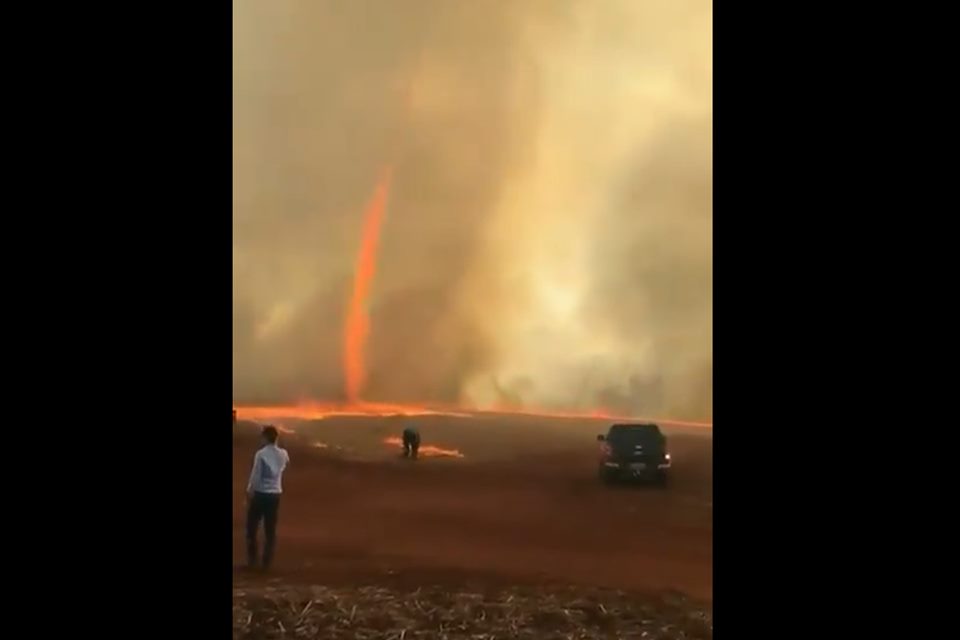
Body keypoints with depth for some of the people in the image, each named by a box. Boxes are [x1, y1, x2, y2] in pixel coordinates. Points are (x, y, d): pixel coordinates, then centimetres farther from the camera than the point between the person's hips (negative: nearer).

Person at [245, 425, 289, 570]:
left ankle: (252, 561, 6)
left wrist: (249, 493, -6)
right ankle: (267, 562, 8)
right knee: (270, 530, 9)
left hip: (260, 493, -4)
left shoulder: (261, 454, -14)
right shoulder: (283, 454, 3)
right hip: (275, 494, 4)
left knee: (252, 528, 8)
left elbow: (255, 476, -14)